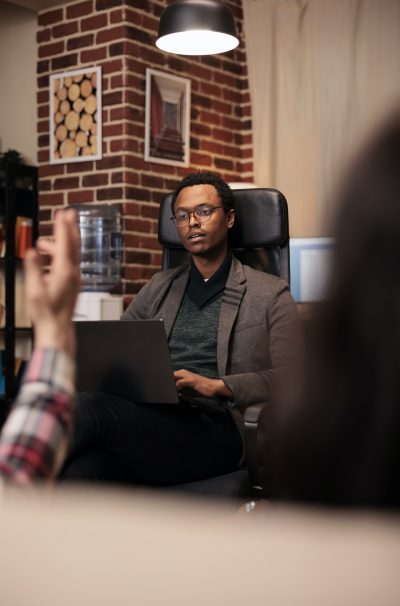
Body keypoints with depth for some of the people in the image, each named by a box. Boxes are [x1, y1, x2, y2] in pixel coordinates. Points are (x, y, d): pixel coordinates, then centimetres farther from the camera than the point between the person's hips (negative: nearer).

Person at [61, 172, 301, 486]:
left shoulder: (270, 294, 13)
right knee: (82, 471, -36)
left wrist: (216, 386, -15)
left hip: (213, 428, -3)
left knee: (89, 408, -33)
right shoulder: (159, 286, 28)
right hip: (150, 417, 4)